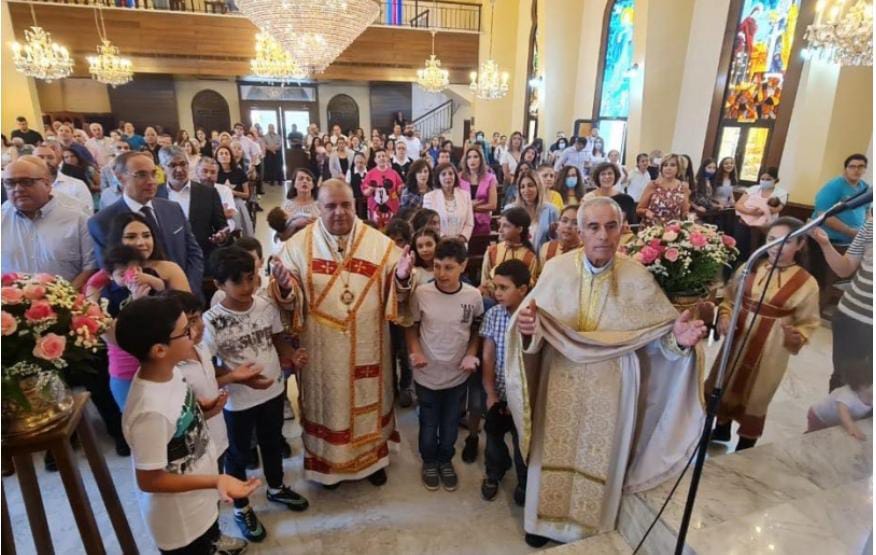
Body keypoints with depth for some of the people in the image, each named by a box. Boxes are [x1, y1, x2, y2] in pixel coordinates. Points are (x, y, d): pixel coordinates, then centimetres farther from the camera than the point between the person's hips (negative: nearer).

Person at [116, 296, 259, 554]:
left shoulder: (170, 371, -13)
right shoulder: (150, 411, -38)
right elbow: (149, 480, -28)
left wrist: (202, 414, -10)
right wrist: (216, 481, -33)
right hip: (180, 517, -8)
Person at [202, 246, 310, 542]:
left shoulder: (266, 306, -11)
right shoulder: (211, 321, -22)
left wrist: (292, 354, -17)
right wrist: (241, 377, -30)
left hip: (274, 391, 4)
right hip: (237, 402, -4)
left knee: (272, 444, 26)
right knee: (238, 454, 18)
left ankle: (276, 488, 53)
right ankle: (241, 509, 42)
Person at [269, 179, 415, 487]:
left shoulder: (379, 242, -4)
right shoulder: (298, 245, -5)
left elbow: (395, 292, -3)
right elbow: (289, 299, -5)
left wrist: (402, 278, -25)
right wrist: (284, 286, -27)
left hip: (367, 346, 1)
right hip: (322, 348, 0)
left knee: (369, 399, 17)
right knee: (327, 401, 15)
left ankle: (373, 456, 40)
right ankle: (327, 460, 39)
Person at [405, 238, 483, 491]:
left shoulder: (474, 296, -11)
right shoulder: (421, 293, -15)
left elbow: (476, 330, 3)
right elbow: (411, 327, -2)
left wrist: (471, 354, -11)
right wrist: (415, 351, -17)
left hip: (458, 374, 1)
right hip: (427, 373, -1)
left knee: (450, 422, 20)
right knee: (428, 422, 18)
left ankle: (445, 460, 45)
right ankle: (429, 461, 43)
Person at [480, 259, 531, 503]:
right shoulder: (493, 314, -7)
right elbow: (488, 357, -1)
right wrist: (491, 393, -4)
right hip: (499, 393, 3)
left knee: (523, 443, 13)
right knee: (493, 436, 17)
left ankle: (524, 483, 42)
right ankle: (494, 473, 47)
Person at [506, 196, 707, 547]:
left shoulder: (637, 277, -10)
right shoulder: (558, 269, -11)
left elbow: (660, 333, -7)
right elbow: (534, 328, -13)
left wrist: (678, 337, -30)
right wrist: (527, 327, -37)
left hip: (610, 388, 0)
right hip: (562, 383, 0)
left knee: (598, 457, 17)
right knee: (556, 451, 16)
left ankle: (588, 524, 42)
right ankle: (546, 519, 40)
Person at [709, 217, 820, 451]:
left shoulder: (807, 283, -10)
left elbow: (808, 323, -5)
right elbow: (729, 299, 6)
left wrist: (796, 337, -24)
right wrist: (724, 317, -11)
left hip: (771, 350, -3)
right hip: (737, 340, 3)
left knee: (755, 397, 10)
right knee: (725, 386, 17)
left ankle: (744, 448, 31)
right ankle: (721, 430, 42)